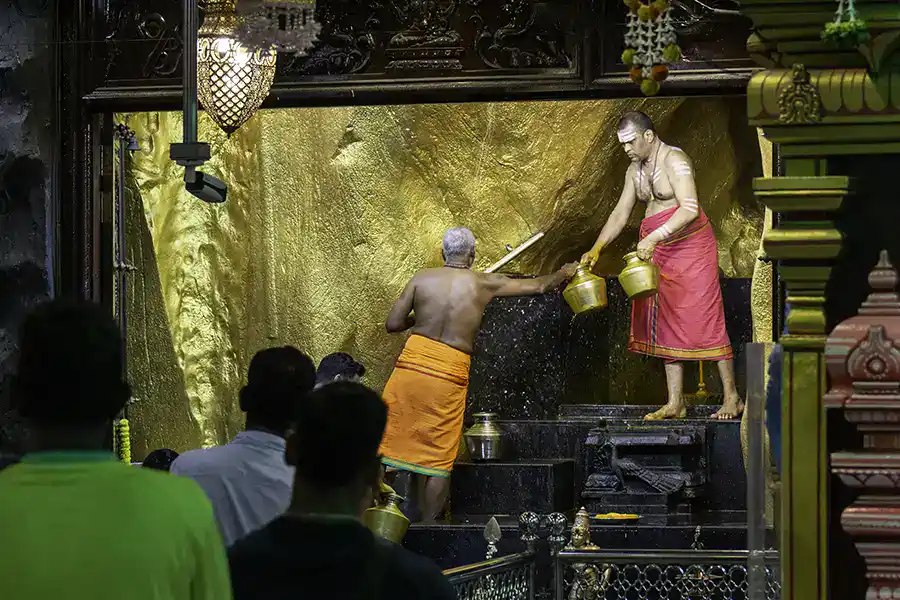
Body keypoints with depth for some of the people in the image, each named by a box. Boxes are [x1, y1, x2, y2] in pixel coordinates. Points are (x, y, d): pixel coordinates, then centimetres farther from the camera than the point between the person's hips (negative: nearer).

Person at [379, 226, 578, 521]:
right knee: (438, 460, 6)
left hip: (411, 364, 1)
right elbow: (538, 286, 16)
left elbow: (392, 324, 3)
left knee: (386, 442, 7)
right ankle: (428, 525, 8)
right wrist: (564, 273, 35)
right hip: (449, 375, -1)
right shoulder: (485, 284, 3)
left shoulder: (422, 279, 4)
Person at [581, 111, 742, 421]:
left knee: (704, 318, -9)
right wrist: (596, 250, 3)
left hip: (690, 244, -8)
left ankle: (732, 398, -3)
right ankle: (675, 403, 7)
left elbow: (690, 209, -26)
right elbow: (620, 214, 15)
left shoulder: (674, 161, -15)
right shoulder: (635, 170, 12)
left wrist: (653, 238, -32)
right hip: (658, 251, 8)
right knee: (667, 323, 5)